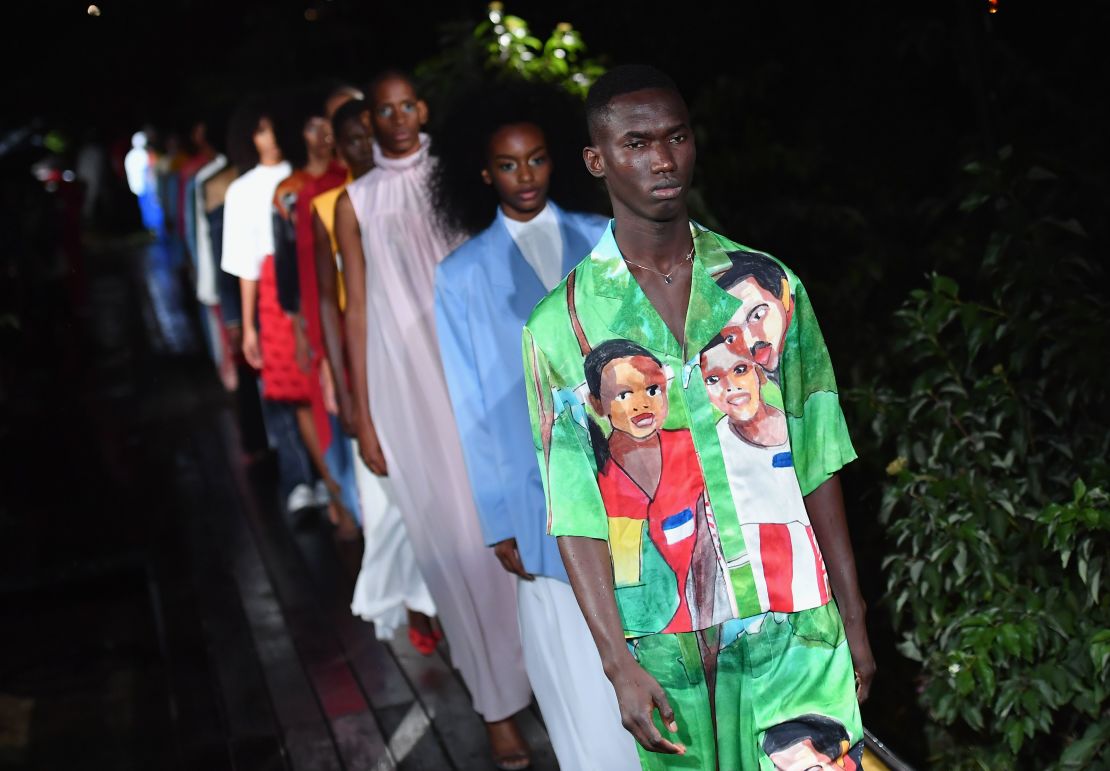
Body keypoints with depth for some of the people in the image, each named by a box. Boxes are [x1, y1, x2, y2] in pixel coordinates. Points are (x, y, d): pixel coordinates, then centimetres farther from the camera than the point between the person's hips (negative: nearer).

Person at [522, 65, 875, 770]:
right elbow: (576, 513, -5)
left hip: (793, 621, 1)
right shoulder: (562, 322, -4)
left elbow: (817, 465, 6)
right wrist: (619, 663, -10)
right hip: (666, 644, -1)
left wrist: (853, 616, 5)